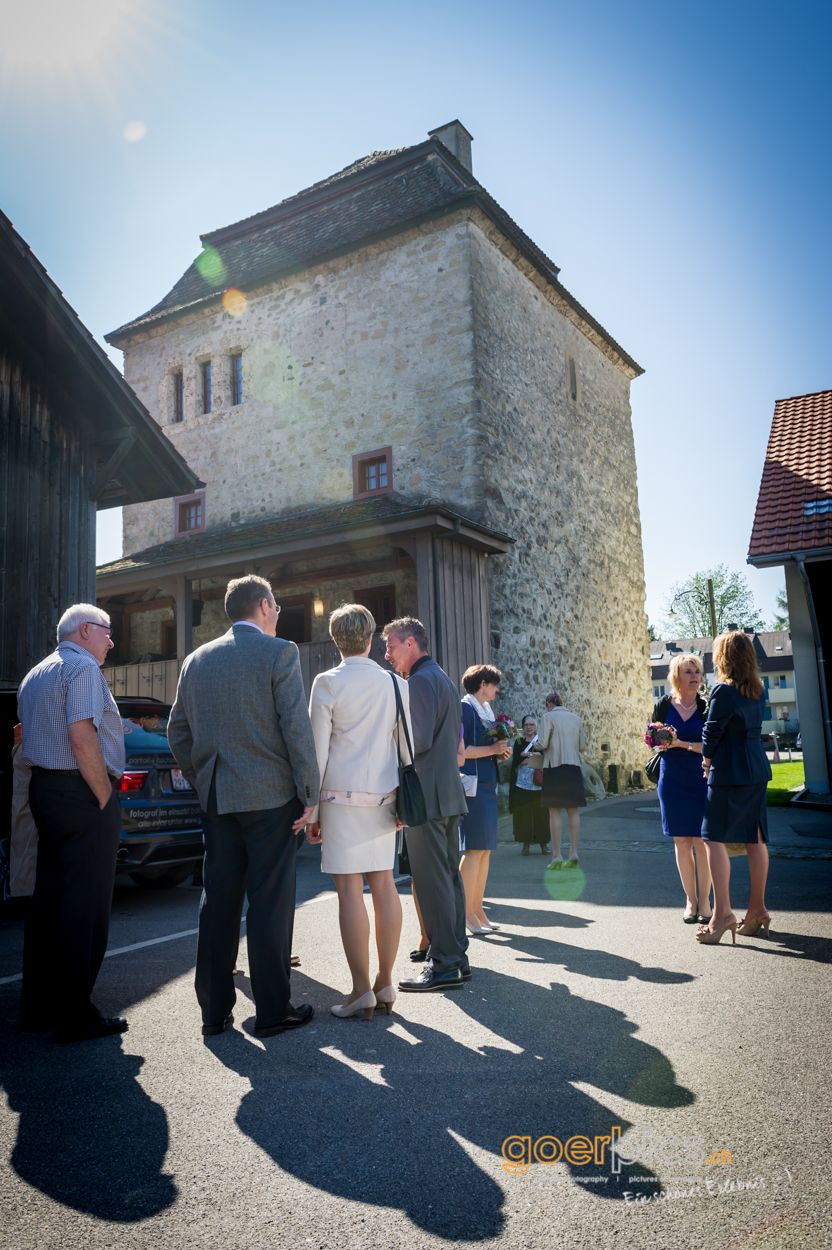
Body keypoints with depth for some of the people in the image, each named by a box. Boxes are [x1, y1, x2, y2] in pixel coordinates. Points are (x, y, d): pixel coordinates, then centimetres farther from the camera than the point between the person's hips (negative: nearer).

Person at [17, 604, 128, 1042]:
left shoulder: (35, 674, 19)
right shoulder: (83, 667, -11)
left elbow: (31, 739, 20)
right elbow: (82, 740, -21)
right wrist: (105, 797, -15)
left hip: (43, 790, 10)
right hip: (82, 794, -10)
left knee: (48, 902, 15)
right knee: (84, 907, -3)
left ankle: (37, 1007, 23)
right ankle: (74, 1016, 3)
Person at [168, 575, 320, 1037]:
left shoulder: (197, 660, 10)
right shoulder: (280, 652, -7)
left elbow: (178, 734, 13)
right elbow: (297, 728, -13)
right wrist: (309, 795, -8)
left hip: (217, 799, 6)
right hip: (270, 796, -5)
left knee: (218, 900, 12)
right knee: (270, 901, 2)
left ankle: (215, 1010, 20)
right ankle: (273, 1010, 11)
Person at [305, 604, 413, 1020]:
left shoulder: (327, 683, -5)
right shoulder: (396, 684, 6)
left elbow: (317, 750, -6)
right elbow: (408, 747, 8)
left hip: (342, 795, -4)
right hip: (383, 797, 4)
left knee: (349, 888, -1)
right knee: (383, 884, 9)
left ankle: (362, 990, 3)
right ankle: (385, 983, 16)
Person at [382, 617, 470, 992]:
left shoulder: (420, 680, -13)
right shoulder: (444, 679, 19)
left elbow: (419, 742, -20)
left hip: (427, 795, -10)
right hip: (450, 791, 10)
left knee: (431, 880, -4)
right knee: (449, 875, 14)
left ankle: (444, 965, 2)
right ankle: (457, 957, 22)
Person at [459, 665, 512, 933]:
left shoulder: (485, 711, 19)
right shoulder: (465, 708, -10)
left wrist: (500, 753, 7)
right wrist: (492, 749, -15)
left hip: (486, 785, 9)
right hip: (472, 785, -9)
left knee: (485, 849, 10)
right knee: (475, 848, -8)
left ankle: (477, 909, 17)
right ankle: (466, 913, -2)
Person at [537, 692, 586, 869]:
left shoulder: (548, 717, -4)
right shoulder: (576, 719, 11)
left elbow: (543, 744, -11)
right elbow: (582, 746, 11)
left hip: (554, 766, -5)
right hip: (573, 767, 5)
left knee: (555, 811, -1)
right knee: (573, 810, 9)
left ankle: (556, 856, -1)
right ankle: (573, 853, 9)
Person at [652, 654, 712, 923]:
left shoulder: (706, 707, -2)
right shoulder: (663, 705, 2)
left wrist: (681, 743, -19)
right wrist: (663, 743, -14)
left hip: (700, 781, -1)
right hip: (672, 782, 1)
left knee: (701, 841, -2)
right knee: (681, 842, 5)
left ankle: (705, 900, 11)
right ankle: (691, 899, 16)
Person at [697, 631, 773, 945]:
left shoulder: (724, 691, -15)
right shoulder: (759, 690, 10)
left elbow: (711, 731, -11)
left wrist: (707, 759, 7)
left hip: (730, 772, -8)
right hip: (757, 769, 8)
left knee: (714, 838, -4)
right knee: (754, 838, 11)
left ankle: (722, 912, -7)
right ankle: (757, 909, 17)